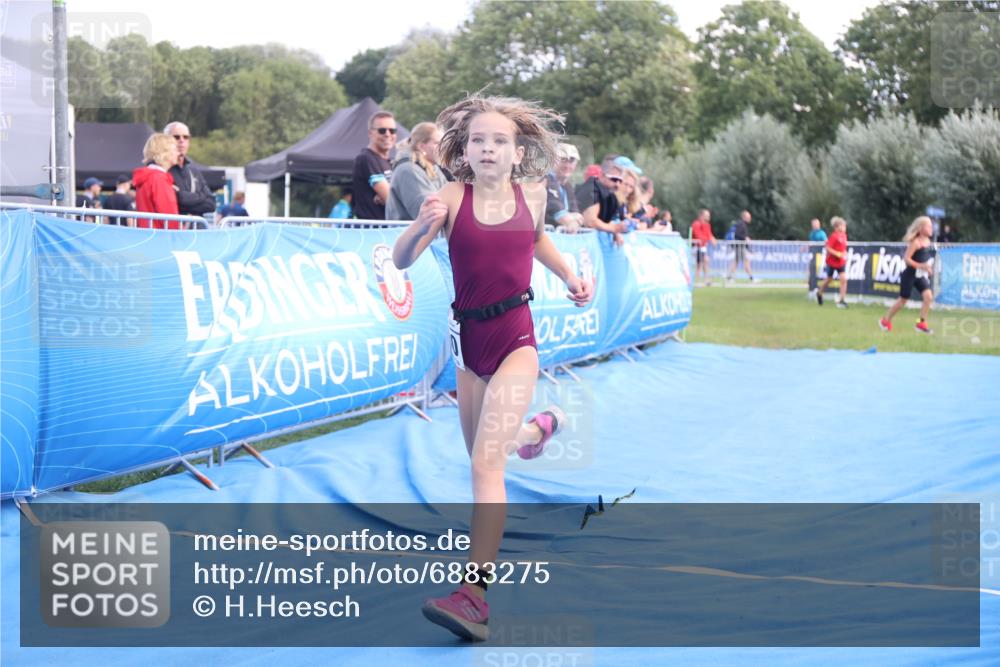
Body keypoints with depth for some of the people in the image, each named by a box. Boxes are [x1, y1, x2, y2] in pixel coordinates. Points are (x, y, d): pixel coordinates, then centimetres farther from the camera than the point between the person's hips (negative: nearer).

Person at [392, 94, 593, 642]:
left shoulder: (531, 193, 0)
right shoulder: (453, 197, -7)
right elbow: (401, 261, -17)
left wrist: (570, 276, 12)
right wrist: (421, 226, -36)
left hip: (515, 336, -2)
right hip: (469, 337, 2)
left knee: (487, 463, -17)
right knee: (485, 458, 21)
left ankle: (474, 592, -18)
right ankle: (539, 427, 57)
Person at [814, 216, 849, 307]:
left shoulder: (844, 235, 2)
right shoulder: (834, 236, -19)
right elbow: (828, 248, -22)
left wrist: (844, 254, 5)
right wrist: (837, 254, -27)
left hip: (841, 262, 5)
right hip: (832, 261, -5)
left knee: (843, 279, -10)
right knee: (829, 279, 12)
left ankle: (842, 300, -6)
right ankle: (819, 292, 40)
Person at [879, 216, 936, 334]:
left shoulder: (927, 241, 5)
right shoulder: (916, 242, -18)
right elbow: (906, 258, -22)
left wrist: (928, 268, 10)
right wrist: (921, 266, -27)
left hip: (920, 276, 6)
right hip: (910, 275, -6)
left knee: (928, 296, -12)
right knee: (903, 300, 3)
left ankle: (921, 324, -4)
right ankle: (886, 321, 22)